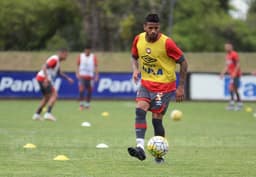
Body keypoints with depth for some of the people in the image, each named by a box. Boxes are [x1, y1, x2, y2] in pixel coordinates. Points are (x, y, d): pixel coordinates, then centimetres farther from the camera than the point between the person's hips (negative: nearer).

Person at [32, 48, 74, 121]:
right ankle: (48, 114, -21)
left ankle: (37, 114, 18)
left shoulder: (58, 61, 18)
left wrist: (67, 78, 25)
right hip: (43, 79, -11)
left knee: (47, 97, 18)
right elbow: (44, 67, -25)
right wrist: (46, 78, -35)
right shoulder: (54, 59, -14)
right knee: (54, 95, -13)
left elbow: (59, 72, 32)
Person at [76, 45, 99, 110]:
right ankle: (81, 104, -3)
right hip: (82, 76, -1)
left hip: (90, 77, 1)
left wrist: (96, 75, -7)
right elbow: (78, 65, 8)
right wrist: (77, 73, -2)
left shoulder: (93, 57, 1)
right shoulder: (80, 56, 4)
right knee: (81, 90, -12)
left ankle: (87, 104, 15)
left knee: (90, 91, 2)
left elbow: (96, 67, 0)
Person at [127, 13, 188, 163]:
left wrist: (181, 87, -9)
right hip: (146, 83, 4)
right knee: (140, 110, -19)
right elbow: (134, 57, 17)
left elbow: (183, 62, -9)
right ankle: (140, 148, -26)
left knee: (157, 119, -5)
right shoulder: (139, 39, -4)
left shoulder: (167, 43, -18)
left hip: (164, 85, -4)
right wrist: (136, 70, -6)